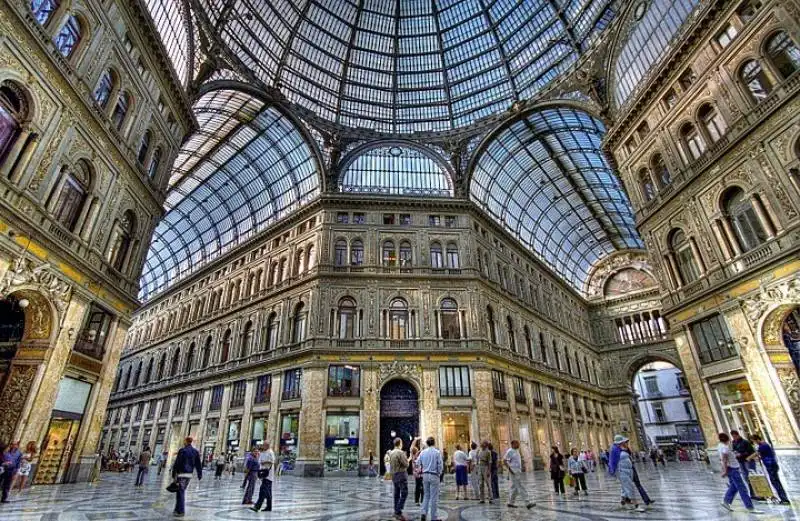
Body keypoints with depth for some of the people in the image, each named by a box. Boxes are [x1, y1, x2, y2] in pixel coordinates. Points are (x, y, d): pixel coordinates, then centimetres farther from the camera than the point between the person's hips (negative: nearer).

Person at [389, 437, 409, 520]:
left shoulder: (391, 453, 7)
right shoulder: (401, 452, -17)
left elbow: (391, 464, 14)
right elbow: (406, 464, -14)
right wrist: (407, 459, 4)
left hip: (394, 475, 8)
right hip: (401, 474, -8)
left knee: (397, 494, 13)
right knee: (404, 494, -7)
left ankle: (396, 512, 16)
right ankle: (398, 512, -12)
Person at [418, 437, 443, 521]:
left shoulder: (422, 452, 1)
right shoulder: (437, 452, -11)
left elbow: (418, 463, 2)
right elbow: (440, 465, -9)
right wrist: (439, 473, 6)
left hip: (425, 475, 4)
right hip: (434, 475, -4)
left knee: (426, 495, 18)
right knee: (434, 497, 5)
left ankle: (424, 513, 6)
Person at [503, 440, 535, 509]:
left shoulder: (517, 451, 14)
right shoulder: (510, 451, -13)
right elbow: (504, 460, -16)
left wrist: (520, 469, 16)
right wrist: (509, 469, -20)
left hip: (518, 472, 10)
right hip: (514, 472, -10)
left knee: (514, 487, 12)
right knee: (520, 487, -9)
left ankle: (510, 503, 19)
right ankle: (527, 503, -9)